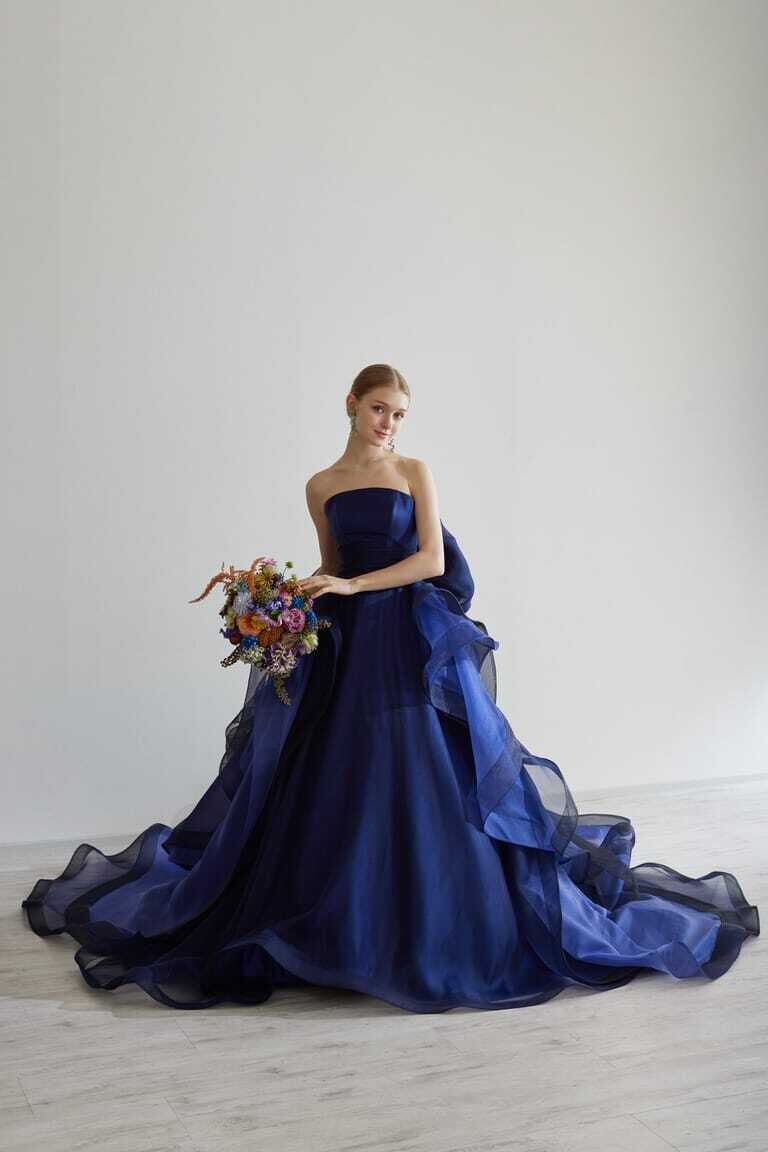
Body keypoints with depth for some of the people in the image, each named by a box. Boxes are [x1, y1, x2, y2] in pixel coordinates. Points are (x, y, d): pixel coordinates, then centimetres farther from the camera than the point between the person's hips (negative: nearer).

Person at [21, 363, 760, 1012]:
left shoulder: (415, 472, 4)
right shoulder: (321, 487, 11)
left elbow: (433, 560, -6)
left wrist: (353, 587, -15)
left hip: (413, 640, -2)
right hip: (345, 643, 3)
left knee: (424, 782, -6)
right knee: (336, 781, 1)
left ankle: (435, 928, 7)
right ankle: (336, 918, 15)